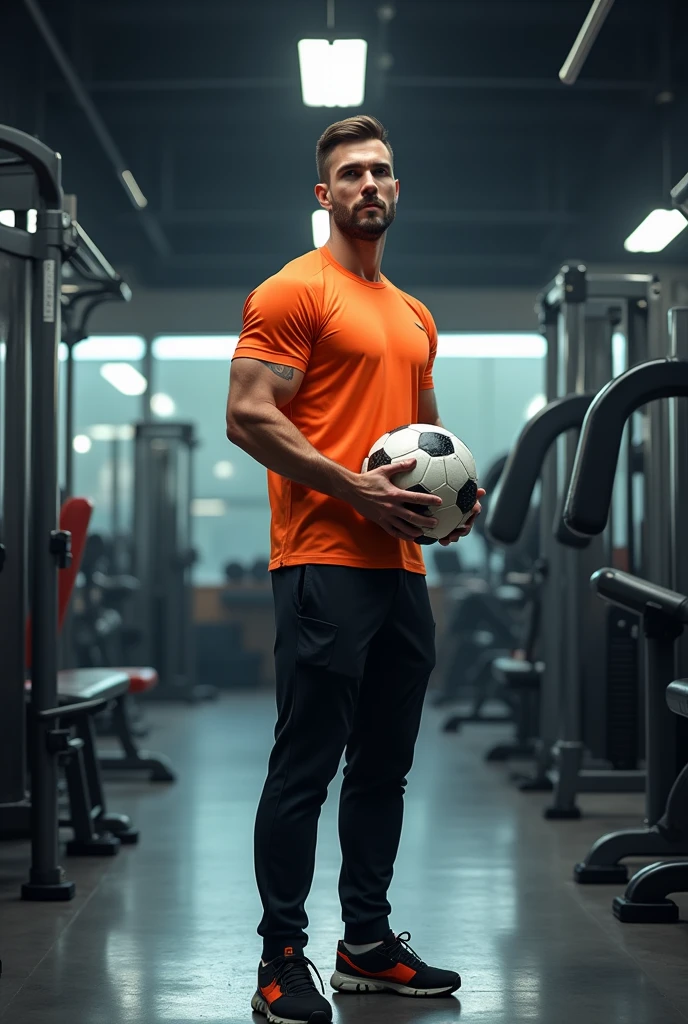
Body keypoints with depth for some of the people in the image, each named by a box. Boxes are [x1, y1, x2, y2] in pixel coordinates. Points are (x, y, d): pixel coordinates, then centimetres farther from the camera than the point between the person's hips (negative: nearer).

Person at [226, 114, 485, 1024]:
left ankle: (368, 943, 23)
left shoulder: (415, 317, 21)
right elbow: (248, 415, -13)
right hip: (325, 562, -8)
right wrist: (356, 488, -20)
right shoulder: (293, 292, -4)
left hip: (401, 565, 8)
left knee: (386, 764, 13)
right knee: (306, 766, -6)